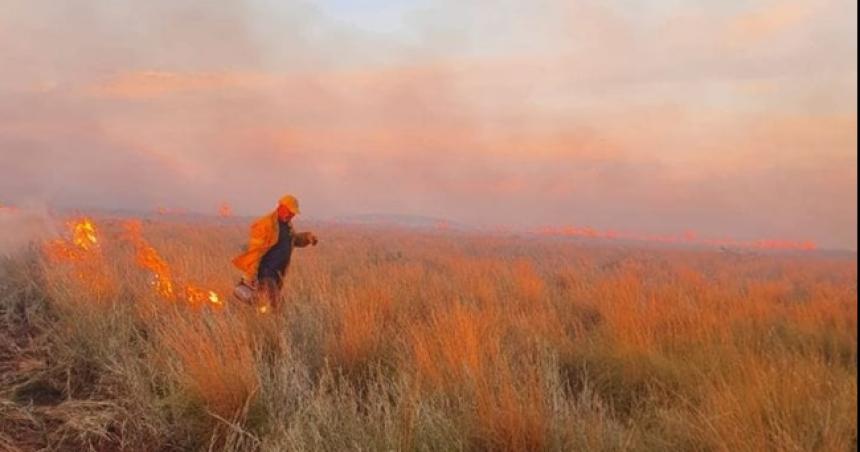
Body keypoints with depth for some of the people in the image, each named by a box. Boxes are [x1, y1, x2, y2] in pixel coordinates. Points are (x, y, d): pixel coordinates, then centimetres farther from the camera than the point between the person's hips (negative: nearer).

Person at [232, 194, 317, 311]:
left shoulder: (287, 225, 11)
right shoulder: (265, 224, -16)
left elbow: (294, 239, 30)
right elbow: (254, 250, -19)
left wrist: (308, 237, 8)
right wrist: (249, 277, -23)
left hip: (277, 273, 9)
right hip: (264, 272, -9)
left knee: (276, 305, 15)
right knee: (271, 306, -18)